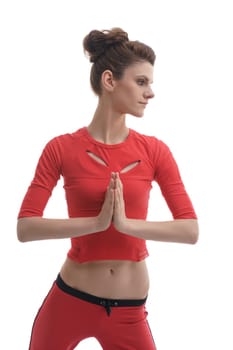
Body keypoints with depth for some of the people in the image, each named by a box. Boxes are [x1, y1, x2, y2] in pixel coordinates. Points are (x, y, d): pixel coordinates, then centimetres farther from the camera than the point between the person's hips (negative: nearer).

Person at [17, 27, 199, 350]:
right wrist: (97, 222, -23)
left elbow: (190, 229, -8)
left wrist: (128, 224, -21)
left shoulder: (155, 150, -2)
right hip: (70, 300, -1)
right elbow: (26, 227, -13)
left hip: (129, 311, 1)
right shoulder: (61, 149, -6)